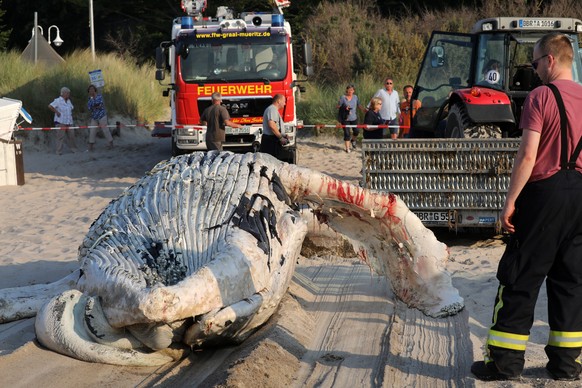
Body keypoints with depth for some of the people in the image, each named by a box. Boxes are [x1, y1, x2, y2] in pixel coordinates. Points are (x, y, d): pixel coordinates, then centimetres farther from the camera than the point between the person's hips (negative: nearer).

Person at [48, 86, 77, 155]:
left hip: (69, 122, 7)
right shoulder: (58, 100, -9)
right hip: (61, 122, -7)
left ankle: (73, 149, 18)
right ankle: (59, 151, -1)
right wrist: (57, 112, -15)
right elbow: (50, 106, -19)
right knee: (60, 137, -5)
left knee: (71, 136, 7)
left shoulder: (68, 101, 15)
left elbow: (72, 108, 32)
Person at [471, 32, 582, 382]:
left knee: (521, 279, 1)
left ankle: (505, 361, 5)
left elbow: (528, 155, -17)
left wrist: (510, 201, -12)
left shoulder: (541, 97, -11)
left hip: (545, 193, -6)